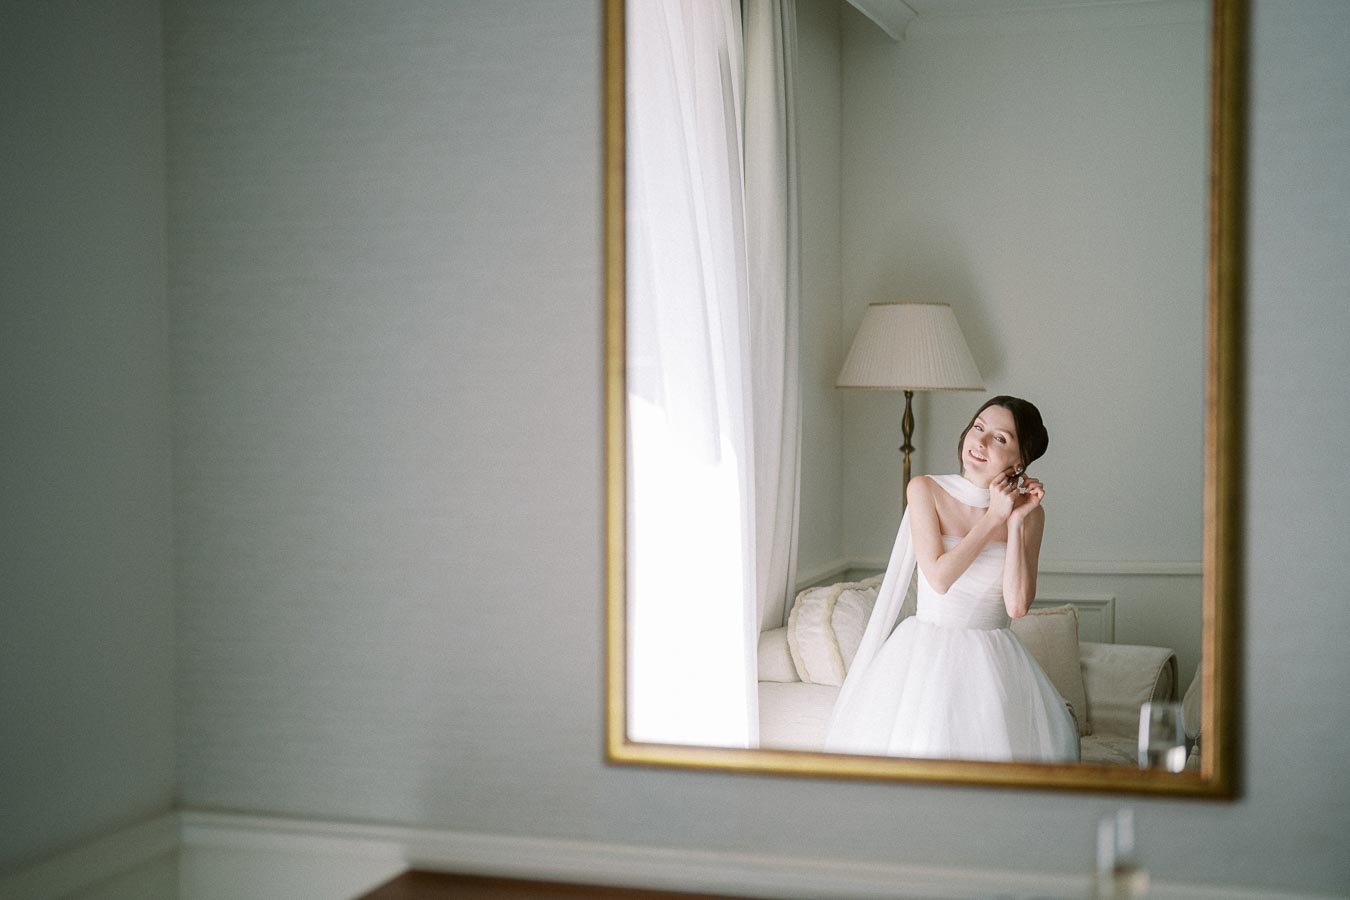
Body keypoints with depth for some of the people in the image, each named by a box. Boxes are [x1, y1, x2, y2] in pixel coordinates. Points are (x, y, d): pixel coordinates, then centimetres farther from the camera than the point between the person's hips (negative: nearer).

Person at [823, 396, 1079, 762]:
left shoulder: (1029, 513, 2)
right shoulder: (926, 490, -3)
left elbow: (1017, 604, -8)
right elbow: (939, 577, -13)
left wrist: (1016, 521, -11)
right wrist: (993, 517, -12)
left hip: (993, 662, 1)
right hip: (928, 658, -1)